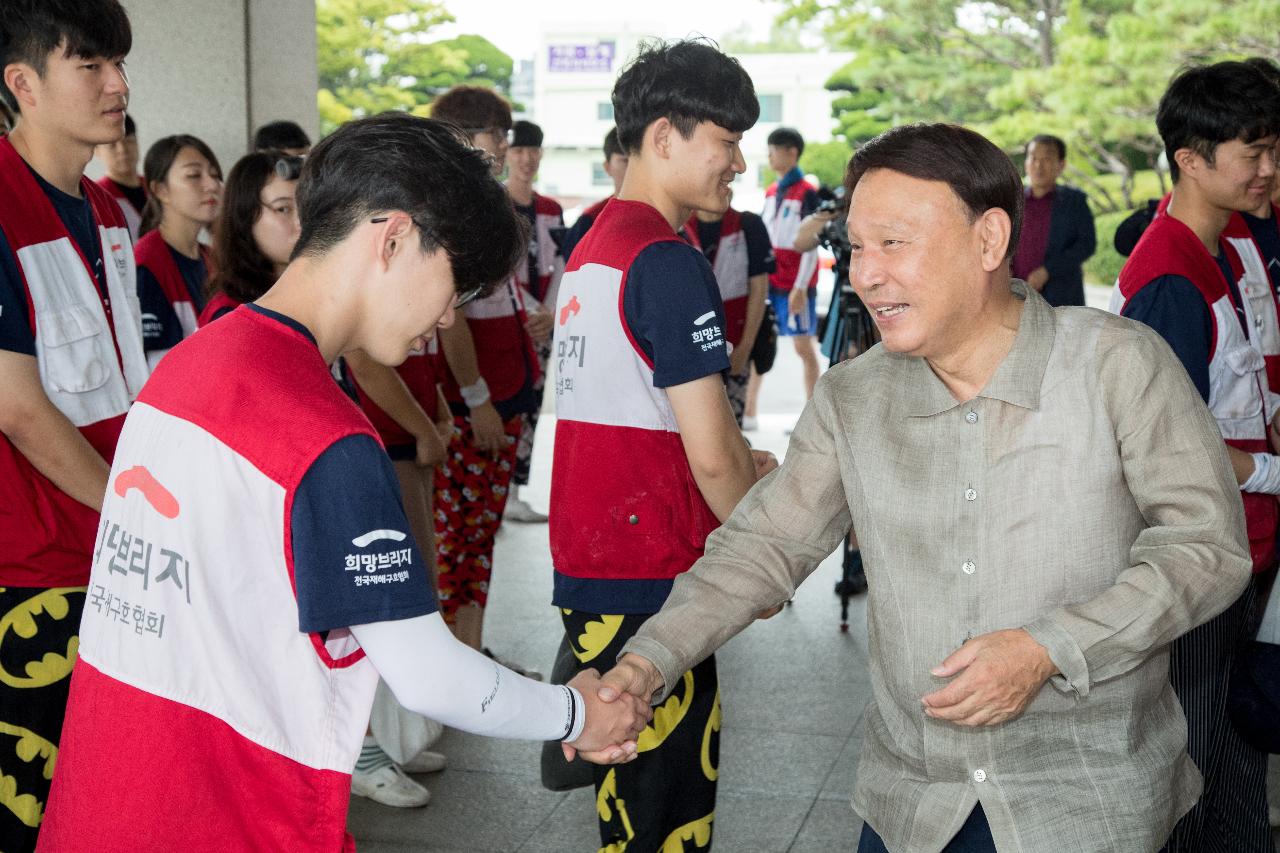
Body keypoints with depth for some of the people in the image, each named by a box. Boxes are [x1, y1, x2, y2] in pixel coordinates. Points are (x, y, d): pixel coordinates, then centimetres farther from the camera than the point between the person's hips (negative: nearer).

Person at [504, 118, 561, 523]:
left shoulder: (552, 210, 13)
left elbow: (558, 266, 8)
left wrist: (549, 313, -6)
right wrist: (530, 312, -14)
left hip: (540, 324, 6)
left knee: (530, 409, 7)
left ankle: (515, 494, 15)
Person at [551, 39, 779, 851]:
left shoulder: (592, 246, 12)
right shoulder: (668, 260, -16)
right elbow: (712, 456, -18)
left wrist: (742, 466, 17)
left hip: (587, 568, 9)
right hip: (650, 582, -9)